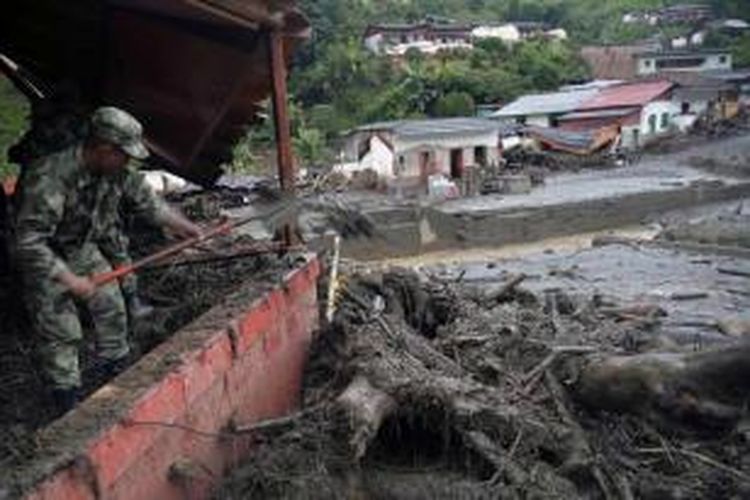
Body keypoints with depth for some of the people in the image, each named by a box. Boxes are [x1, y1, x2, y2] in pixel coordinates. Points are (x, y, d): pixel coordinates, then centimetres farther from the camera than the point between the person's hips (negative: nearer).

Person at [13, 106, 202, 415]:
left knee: (112, 309, 10)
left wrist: (183, 226, 4)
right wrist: (69, 280, -33)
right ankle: (69, 406, 9)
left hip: (84, 250, 7)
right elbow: (28, 243, -35)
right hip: (45, 259, -7)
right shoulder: (50, 181, -37)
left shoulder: (116, 173, -14)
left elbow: (145, 201, 5)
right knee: (60, 332, -4)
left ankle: (118, 378, 28)